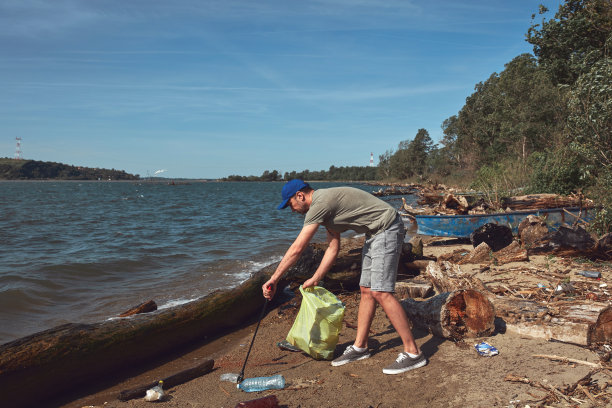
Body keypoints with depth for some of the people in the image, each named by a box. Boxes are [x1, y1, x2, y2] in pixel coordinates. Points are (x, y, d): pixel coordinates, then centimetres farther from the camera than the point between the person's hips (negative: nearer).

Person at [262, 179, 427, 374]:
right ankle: (359, 347, 20)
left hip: (387, 230, -11)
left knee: (381, 292, -14)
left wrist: (273, 279, -14)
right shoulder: (326, 204, 14)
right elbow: (333, 248, 18)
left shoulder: (320, 204, -17)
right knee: (366, 290, 11)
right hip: (375, 234, 11)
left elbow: (296, 249, -20)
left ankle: (413, 353, -6)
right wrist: (315, 279, 17)